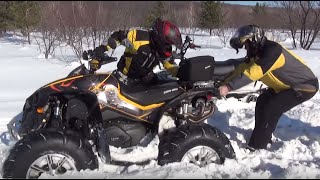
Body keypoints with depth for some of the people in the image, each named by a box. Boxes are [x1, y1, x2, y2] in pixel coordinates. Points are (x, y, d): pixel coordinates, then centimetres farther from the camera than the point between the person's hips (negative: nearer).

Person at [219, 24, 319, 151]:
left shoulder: (272, 51, -30)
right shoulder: (258, 52, 0)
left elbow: (252, 73, -38)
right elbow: (242, 68, 3)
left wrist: (229, 87, -39)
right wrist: (224, 83, -5)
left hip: (305, 86, -10)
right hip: (286, 85, 10)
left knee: (270, 109, -18)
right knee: (262, 102, 8)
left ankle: (257, 146, -7)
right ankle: (264, 137, 21)